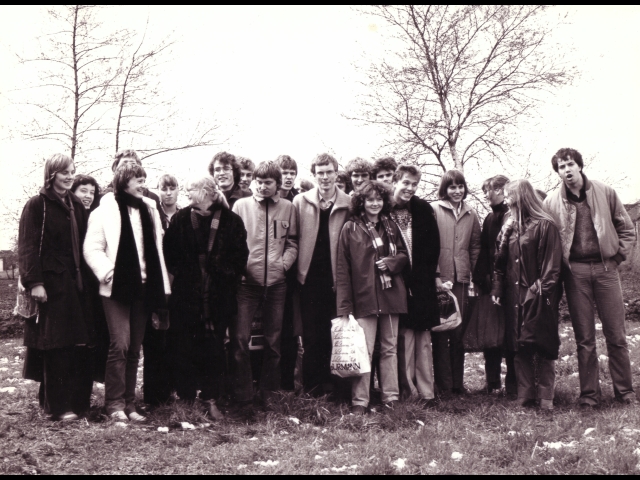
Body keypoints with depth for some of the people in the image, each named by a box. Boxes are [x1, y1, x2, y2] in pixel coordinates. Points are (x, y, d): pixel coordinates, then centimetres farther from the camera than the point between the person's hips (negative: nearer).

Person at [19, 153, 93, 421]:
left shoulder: (77, 206, 14)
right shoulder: (37, 205, -3)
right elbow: (28, 246, -9)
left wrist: (85, 279, 8)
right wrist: (34, 282, -17)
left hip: (76, 283, 6)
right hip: (50, 283, -5)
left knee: (79, 346, 5)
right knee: (56, 347, -3)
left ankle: (79, 402, 15)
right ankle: (58, 406, 4)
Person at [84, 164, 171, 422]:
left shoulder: (149, 209, 13)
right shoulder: (106, 210, -2)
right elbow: (92, 248, -6)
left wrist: (160, 285, 9)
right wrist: (107, 272, -17)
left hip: (143, 287, 5)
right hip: (117, 287, -5)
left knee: (134, 348, 7)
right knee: (120, 345, -11)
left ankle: (129, 403, 13)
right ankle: (114, 403, -1)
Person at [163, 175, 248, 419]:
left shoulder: (230, 221, -1)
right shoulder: (180, 220, 3)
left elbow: (240, 256, 2)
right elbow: (169, 253, 8)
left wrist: (227, 280, -2)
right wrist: (179, 274, 2)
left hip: (218, 298, -1)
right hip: (185, 296, 1)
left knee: (214, 349, 6)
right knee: (183, 349, 3)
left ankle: (211, 399, 16)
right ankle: (186, 399, 14)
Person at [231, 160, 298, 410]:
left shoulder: (287, 208, 8)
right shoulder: (241, 205, 4)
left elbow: (292, 243, 11)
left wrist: (283, 263, -5)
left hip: (276, 282, 2)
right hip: (246, 282, -2)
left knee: (273, 341, 9)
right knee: (240, 338, -7)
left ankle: (268, 394, 22)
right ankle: (242, 398, 2)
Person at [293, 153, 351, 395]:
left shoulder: (348, 204, 2)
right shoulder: (300, 202, 4)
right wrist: (297, 268, -1)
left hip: (336, 276, 0)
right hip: (309, 275, 0)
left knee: (333, 331, 4)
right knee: (311, 332, 4)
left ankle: (329, 381, 16)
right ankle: (312, 383, 12)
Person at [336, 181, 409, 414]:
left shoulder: (391, 227, 12)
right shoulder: (350, 229, -1)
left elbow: (404, 255, 18)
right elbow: (342, 269, -4)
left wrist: (392, 262, -6)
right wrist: (344, 305, -10)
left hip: (391, 295, 4)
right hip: (364, 297, -4)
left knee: (390, 348, 10)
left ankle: (391, 397, 18)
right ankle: (359, 401, 1)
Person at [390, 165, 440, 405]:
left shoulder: (423, 210, 7)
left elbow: (433, 248, 6)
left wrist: (427, 274, -2)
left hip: (421, 284, 2)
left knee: (422, 339, 5)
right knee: (404, 338, -4)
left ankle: (426, 391, 10)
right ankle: (408, 390, 4)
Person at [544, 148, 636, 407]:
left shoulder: (605, 193, 3)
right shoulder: (552, 202, 3)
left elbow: (626, 228, 8)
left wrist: (618, 255, 1)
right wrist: (559, 265, 0)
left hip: (605, 268, 0)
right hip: (574, 271, 0)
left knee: (616, 335, 3)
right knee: (584, 337, 5)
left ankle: (624, 390, 14)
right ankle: (589, 393, 12)